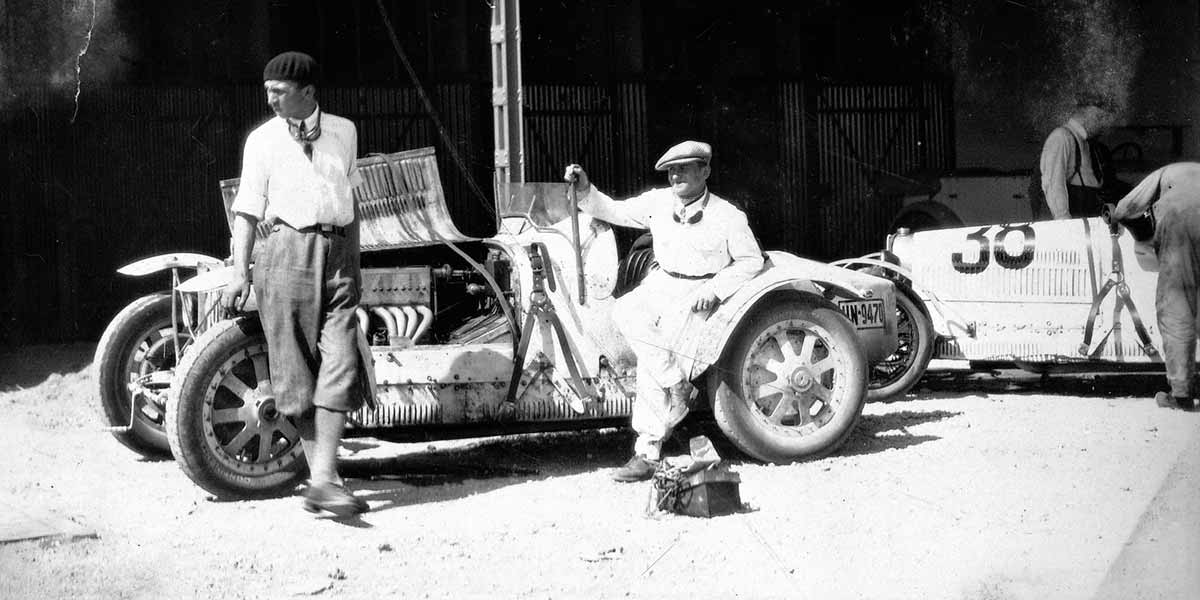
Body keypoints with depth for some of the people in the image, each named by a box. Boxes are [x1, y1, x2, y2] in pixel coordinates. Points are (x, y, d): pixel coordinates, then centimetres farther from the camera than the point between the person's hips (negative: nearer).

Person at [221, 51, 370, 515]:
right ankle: (321, 473, 7)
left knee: (339, 365, -11)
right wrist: (240, 274, -5)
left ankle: (323, 481, -13)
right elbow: (247, 211, 4)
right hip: (287, 248, -2)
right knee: (297, 370, -3)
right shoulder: (262, 139, 7)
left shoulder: (344, 131, 14)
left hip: (336, 253, 2)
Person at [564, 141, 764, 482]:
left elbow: (752, 261, 0)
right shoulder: (658, 202, 3)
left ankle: (647, 454, -14)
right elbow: (614, 212, 8)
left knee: (651, 360, -23)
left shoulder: (727, 217, -8)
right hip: (660, 284, 5)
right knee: (625, 313, -27)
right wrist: (585, 191, -10)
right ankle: (678, 386, -16)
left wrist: (715, 288, -13)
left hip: (696, 294, -5)